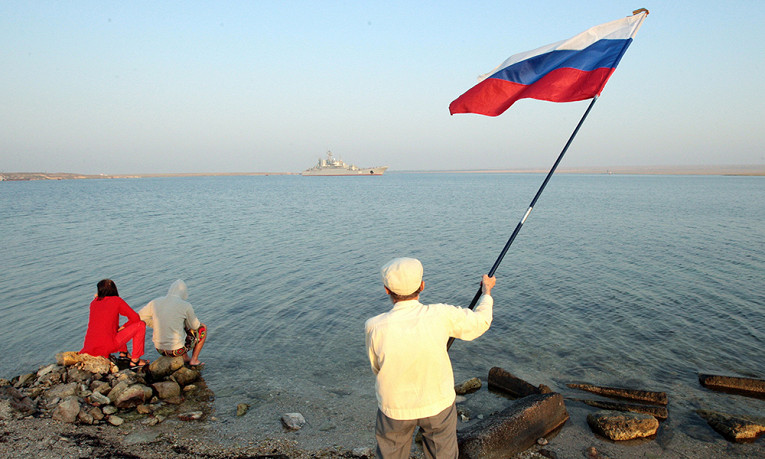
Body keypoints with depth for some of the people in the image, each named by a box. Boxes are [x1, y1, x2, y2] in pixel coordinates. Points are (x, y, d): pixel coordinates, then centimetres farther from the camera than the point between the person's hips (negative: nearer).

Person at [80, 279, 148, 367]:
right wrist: (123, 327, 18)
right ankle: (135, 360, 6)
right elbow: (135, 318, 3)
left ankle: (123, 353, 31)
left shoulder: (93, 302, 14)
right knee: (141, 325, 4)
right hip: (108, 346, -7)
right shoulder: (117, 300, 2)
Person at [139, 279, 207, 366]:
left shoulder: (155, 302, -3)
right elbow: (195, 326, 0)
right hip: (178, 349, -5)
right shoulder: (186, 306, -14)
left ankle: (185, 358, 31)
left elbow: (140, 316, 10)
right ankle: (194, 359, 22)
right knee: (203, 328, 20)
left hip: (159, 348, 5)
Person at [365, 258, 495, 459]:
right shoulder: (441, 315, -21)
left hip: (395, 409, 0)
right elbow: (480, 321, -2)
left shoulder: (375, 327, -21)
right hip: (438, 405, 0)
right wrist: (486, 290, 17)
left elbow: (377, 369, -4)